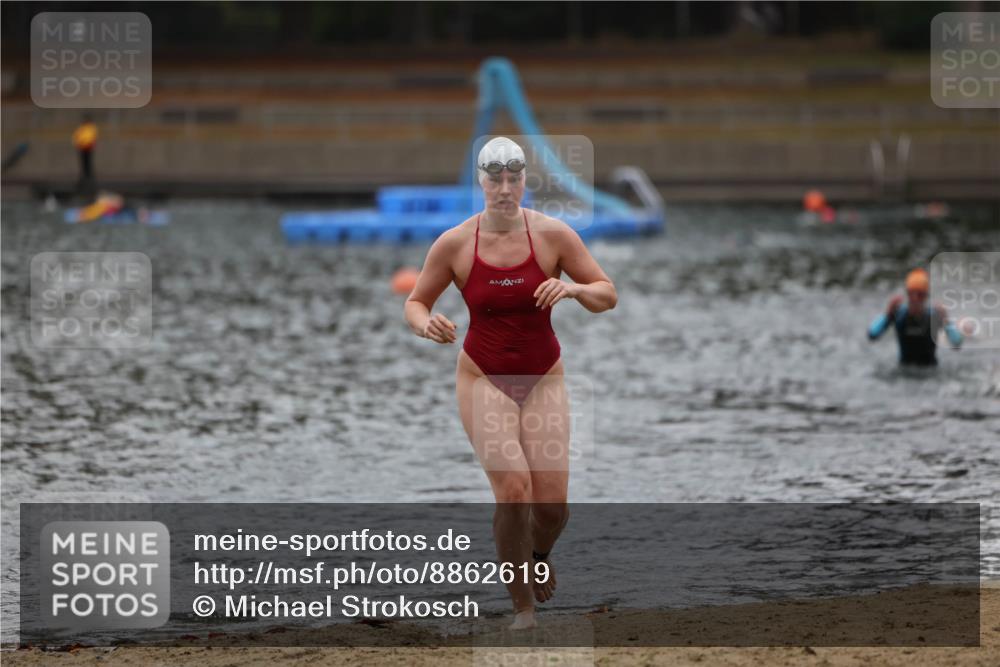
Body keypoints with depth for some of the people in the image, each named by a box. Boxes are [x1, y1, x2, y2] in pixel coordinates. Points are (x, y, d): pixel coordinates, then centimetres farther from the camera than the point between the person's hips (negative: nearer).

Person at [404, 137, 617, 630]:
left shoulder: (552, 234, -9)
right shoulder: (454, 244, -9)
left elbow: (607, 295, -4)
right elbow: (415, 303, 3)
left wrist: (574, 289, -25)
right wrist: (425, 324, -20)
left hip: (543, 379, 1)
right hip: (483, 379, -1)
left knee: (552, 504, -7)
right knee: (513, 488, -22)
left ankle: (538, 554, 32)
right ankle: (522, 606, -6)